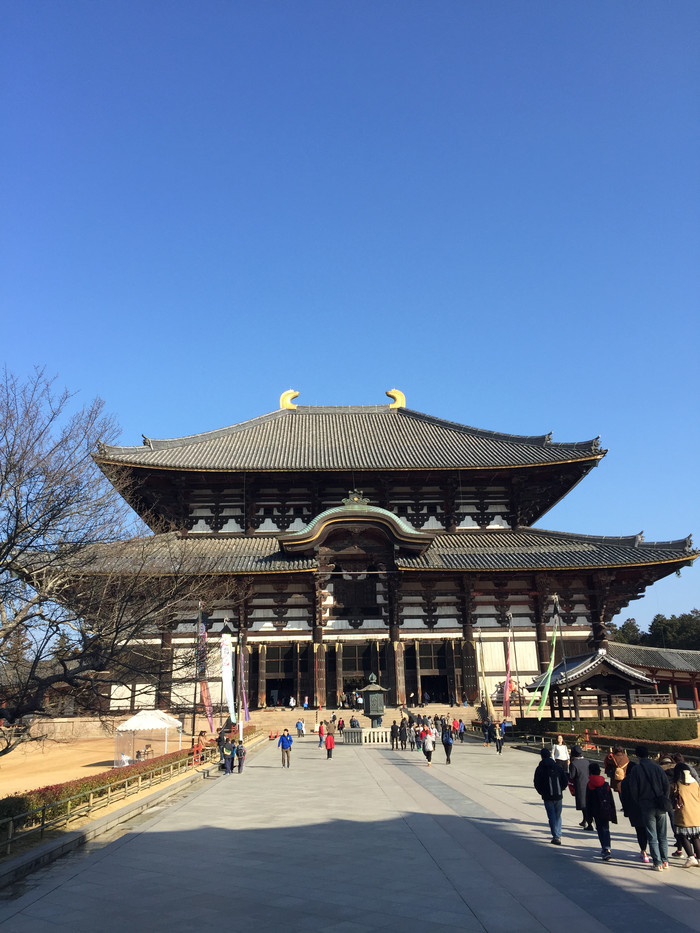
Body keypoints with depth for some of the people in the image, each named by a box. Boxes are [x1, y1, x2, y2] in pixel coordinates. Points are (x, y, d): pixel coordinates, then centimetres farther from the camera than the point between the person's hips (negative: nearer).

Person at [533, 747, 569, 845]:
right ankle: (558, 834, 24)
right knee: (558, 816, 17)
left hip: (547, 797, -3)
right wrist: (560, 790, 12)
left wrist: (542, 793, 9)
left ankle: (556, 836, -9)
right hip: (558, 796, 3)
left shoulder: (540, 768, -4)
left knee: (552, 816, -1)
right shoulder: (558, 767, 4)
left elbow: (536, 783, -6)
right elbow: (565, 780, 1)